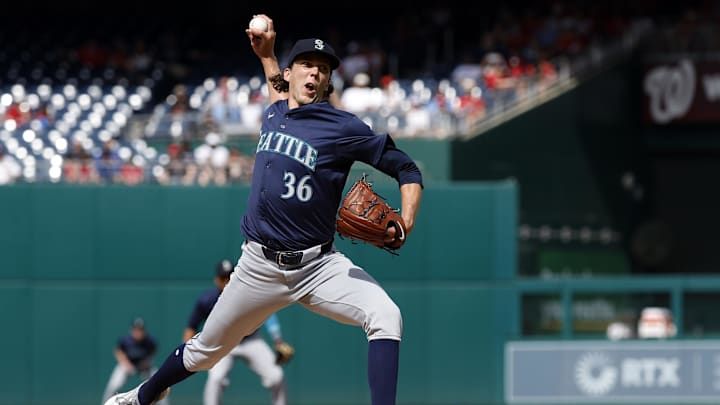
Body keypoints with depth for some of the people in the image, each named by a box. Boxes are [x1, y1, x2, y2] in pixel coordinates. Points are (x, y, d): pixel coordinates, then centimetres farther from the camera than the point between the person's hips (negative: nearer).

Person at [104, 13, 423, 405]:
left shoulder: (342, 128, -8)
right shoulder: (273, 114, 9)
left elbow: (407, 170, -6)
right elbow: (279, 90, 37)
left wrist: (405, 222, -21)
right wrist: (265, 53, 24)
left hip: (318, 266, -4)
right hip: (260, 266, 4)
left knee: (385, 316, -29)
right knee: (205, 350, 15)